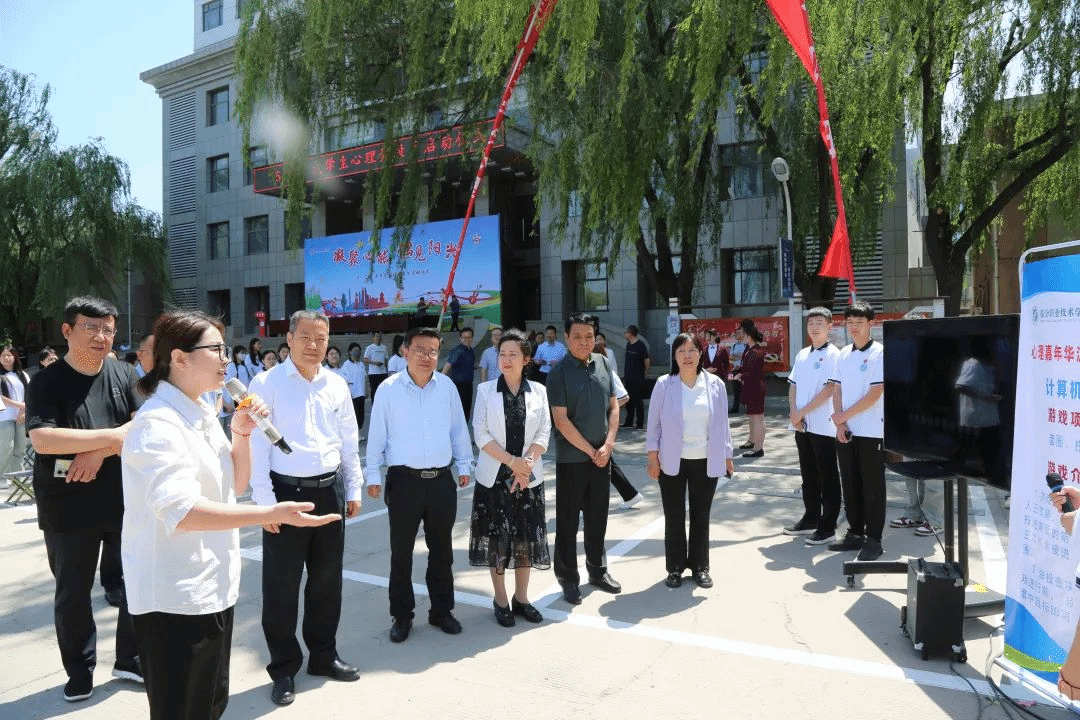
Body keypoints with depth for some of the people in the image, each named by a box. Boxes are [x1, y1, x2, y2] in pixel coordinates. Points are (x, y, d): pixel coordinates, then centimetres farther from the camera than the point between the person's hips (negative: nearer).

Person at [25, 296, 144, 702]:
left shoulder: (125, 375, 2)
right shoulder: (46, 383, -7)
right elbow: (43, 440, -20)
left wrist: (99, 452, -18)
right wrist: (112, 435, -20)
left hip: (127, 500, 3)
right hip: (68, 508, -2)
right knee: (72, 594, 12)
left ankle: (130, 660, 29)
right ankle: (79, 672, 30)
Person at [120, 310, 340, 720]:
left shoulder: (202, 414, 8)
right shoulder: (158, 423, -19)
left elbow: (235, 485, 14)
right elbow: (181, 511, -31)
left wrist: (241, 434, -2)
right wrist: (273, 514, -36)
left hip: (213, 587, 9)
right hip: (175, 597, -9)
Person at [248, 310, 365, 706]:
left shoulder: (337, 385, 6)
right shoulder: (266, 384, -7)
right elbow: (256, 445, -10)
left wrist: (354, 489, 11)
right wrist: (265, 501, -13)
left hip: (330, 491, 4)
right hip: (286, 492, -4)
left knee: (328, 580, 15)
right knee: (281, 586, 5)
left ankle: (323, 654, 34)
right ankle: (283, 669, 23)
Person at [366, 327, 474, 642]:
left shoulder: (447, 386, 1)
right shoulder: (389, 389, -6)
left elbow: (459, 429, 9)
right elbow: (377, 435, -1)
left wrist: (464, 466, 12)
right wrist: (373, 476, 1)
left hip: (441, 479, 2)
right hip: (403, 480, -2)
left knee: (441, 550, 14)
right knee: (401, 552, 8)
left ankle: (441, 610, 30)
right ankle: (402, 616, 24)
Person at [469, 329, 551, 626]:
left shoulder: (538, 390, 3)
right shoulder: (485, 390, -2)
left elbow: (543, 433, 1)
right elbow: (481, 435, -7)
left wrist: (526, 465, -13)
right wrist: (512, 461, -15)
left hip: (528, 477, 2)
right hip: (494, 476, -2)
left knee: (526, 539, 9)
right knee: (496, 540, 5)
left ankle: (521, 598, 24)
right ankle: (501, 601, 20)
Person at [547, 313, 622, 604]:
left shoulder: (602, 364, 4)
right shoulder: (560, 371, -10)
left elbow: (613, 406, 8)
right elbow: (561, 420, -14)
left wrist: (608, 444, -4)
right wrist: (591, 451, -12)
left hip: (602, 455, 5)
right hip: (571, 457, -5)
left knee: (597, 516, 17)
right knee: (568, 521, 6)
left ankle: (597, 570, 33)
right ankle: (568, 578, 20)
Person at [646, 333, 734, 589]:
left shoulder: (715, 385, -2)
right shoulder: (664, 385, -6)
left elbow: (722, 423, 5)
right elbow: (654, 423, -2)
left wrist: (727, 455, 6)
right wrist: (652, 457, -5)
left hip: (705, 462, 1)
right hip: (672, 462, -1)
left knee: (701, 516, 12)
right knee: (674, 516, 9)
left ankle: (700, 567, 26)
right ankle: (675, 568, 22)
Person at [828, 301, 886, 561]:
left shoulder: (880, 353, -8)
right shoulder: (843, 355, 10)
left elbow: (875, 394, -13)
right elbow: (837, 391, 9)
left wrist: (844, 415, -12)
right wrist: (840, 423, -3)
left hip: (872, 432, -5)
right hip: (846, 431, 6)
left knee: (872, 487, 2)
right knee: (850, 484, 12)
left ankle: (873, 540, 11)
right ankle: (855, 533, 24)